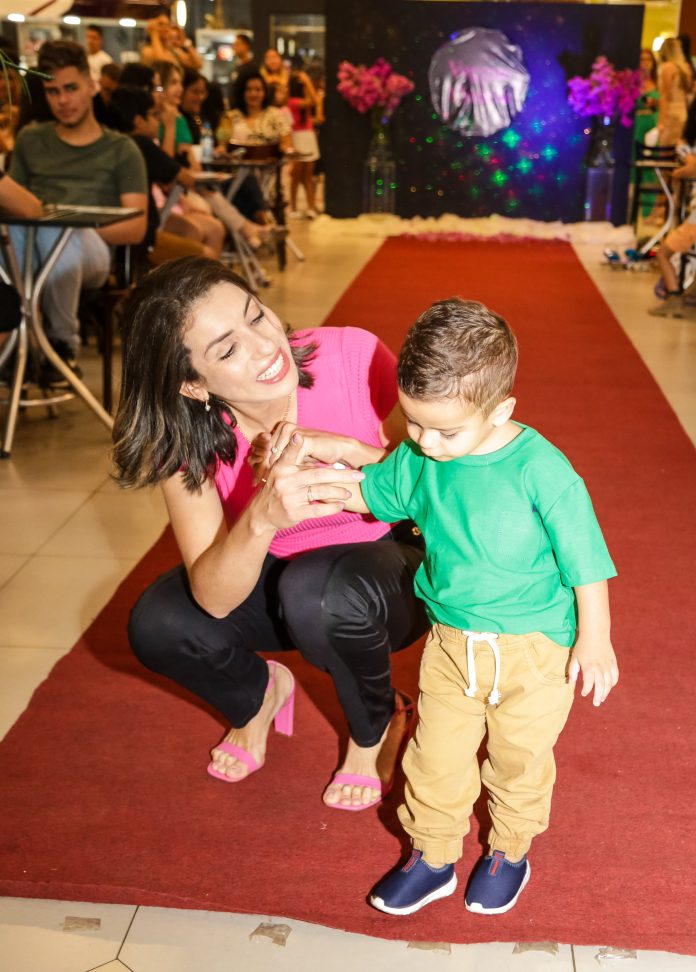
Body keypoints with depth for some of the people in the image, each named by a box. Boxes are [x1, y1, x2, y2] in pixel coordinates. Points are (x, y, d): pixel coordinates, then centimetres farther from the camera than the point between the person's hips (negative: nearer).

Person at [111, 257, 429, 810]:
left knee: (318, 589, -35)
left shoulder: (352, 357, -26)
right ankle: (257, 695, 15)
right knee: (158, 626, -22)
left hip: (389, 563, -2)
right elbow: (214, 598, -28)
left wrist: (347, 450, -38)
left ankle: (378, 728, 0)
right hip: (278, 576, 3)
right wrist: (263, 517, -48)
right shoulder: (186, 436, -20)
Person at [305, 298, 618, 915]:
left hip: (533, 648, -4)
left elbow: (585, 557, -14)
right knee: (437, 754, 12)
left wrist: (594, 640, -11)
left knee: (520, 756, 16)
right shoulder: (419, 460, -8)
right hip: (451, 641, 4)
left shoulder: (541, 470, -23)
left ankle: (510, 851, 42)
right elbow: (364, 492, 10)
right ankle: (433, 859, 35)